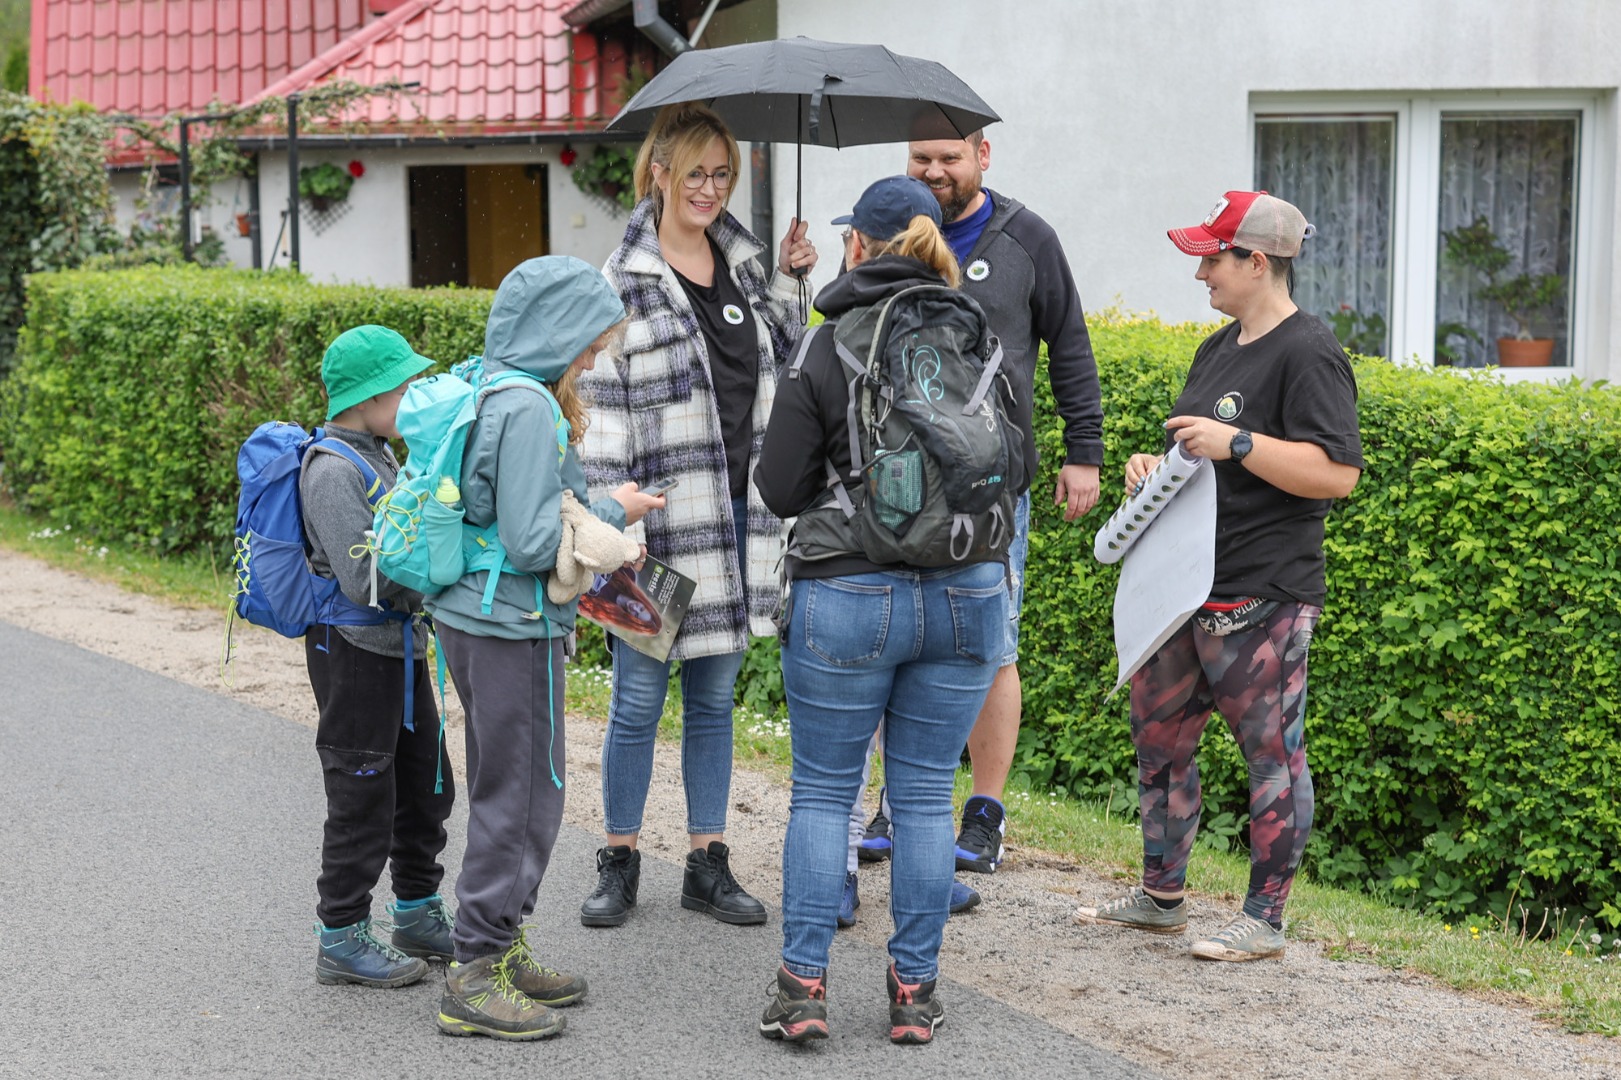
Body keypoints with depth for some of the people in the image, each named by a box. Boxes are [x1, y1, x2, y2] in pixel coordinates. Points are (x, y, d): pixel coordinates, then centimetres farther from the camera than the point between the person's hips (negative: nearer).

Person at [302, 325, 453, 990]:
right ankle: (342, 938, 10)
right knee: (362, 796, -1)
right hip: (354, 649, -10)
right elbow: (365, 579, -26)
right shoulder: (333, 470, -20)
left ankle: (418, 913, 31)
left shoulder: (378, 455, 11)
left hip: (399, 643, 10)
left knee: (425, 782, 17)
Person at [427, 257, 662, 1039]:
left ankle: (500, 950, 29)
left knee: (509, 791, 18)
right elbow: (532, 541, -22)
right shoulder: (529, 409, -19)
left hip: (474, 617, 10)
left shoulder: (489, 393, 10)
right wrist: (612, 511, -9)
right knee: (520, 797, -1)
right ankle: (475, 979, 5)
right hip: (512, 628, -10)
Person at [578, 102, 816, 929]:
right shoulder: (622, 282, -8)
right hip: (663, 517, -5)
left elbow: (784, 364, 20)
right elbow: (603, 417, -11)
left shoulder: (742, 260, 9)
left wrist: (787, 280, 7)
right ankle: (619, 861, 18)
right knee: (639, 698, 3)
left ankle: (708, 863, 20)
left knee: (715, 695, 12)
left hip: (739, 512, 5)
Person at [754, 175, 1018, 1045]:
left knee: (823, 790, 8)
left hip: (848, 596, -3)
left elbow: (778, 491, -7)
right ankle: (914, 990, 13)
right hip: (968, 594, 3)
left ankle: (802, 985, 8)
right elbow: (1017, 466, 12)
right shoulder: (981, 343, 2)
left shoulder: (826, 351, -9)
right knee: (925, 794, 10)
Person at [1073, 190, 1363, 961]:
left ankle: (1264, 920, 9)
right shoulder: (1219, 349, 16)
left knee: (1270, 753, 0)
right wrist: (1157, 466, 8)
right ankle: (1160, 897, 28)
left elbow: (1337, 472, -22)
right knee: (1158, 735, 15)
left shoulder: (1307, 353, -13)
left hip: (1262, 597, -10)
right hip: (1185, 587, 10)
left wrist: (1235, 443, -24)